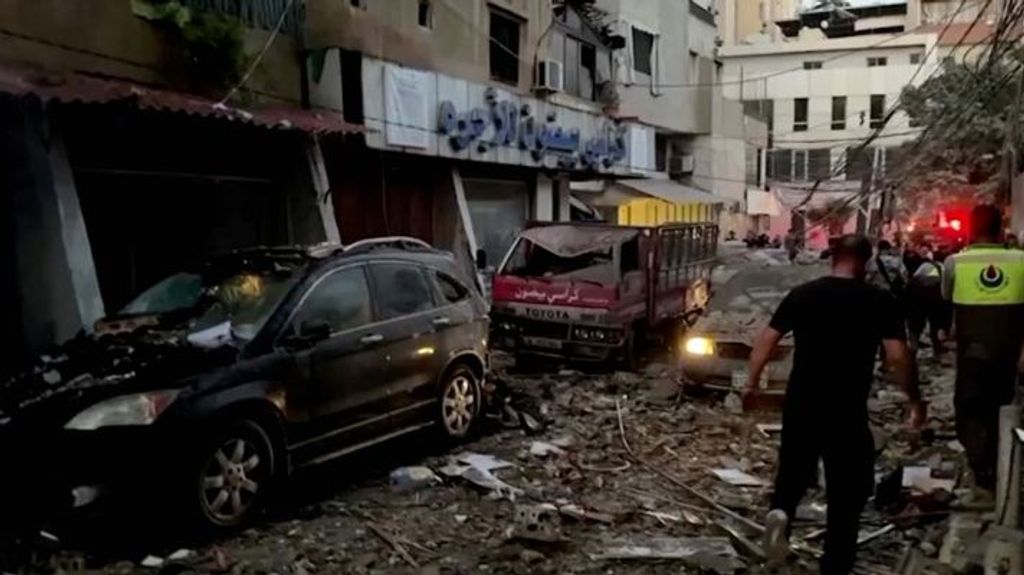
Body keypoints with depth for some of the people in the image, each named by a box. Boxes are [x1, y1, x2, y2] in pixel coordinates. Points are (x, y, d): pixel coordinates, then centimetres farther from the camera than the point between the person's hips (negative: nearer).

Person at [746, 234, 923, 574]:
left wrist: (751, 382, 9)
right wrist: (915, 400, 3)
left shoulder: (801, 294, 1)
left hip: (800, 404, 2)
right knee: (847, 489, 12)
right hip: (847, 409, -2)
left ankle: (781, 511, -6)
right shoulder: (880, 301, -5)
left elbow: (766, 340, -1)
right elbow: (898, 356, -10)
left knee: (794, 468, 22)